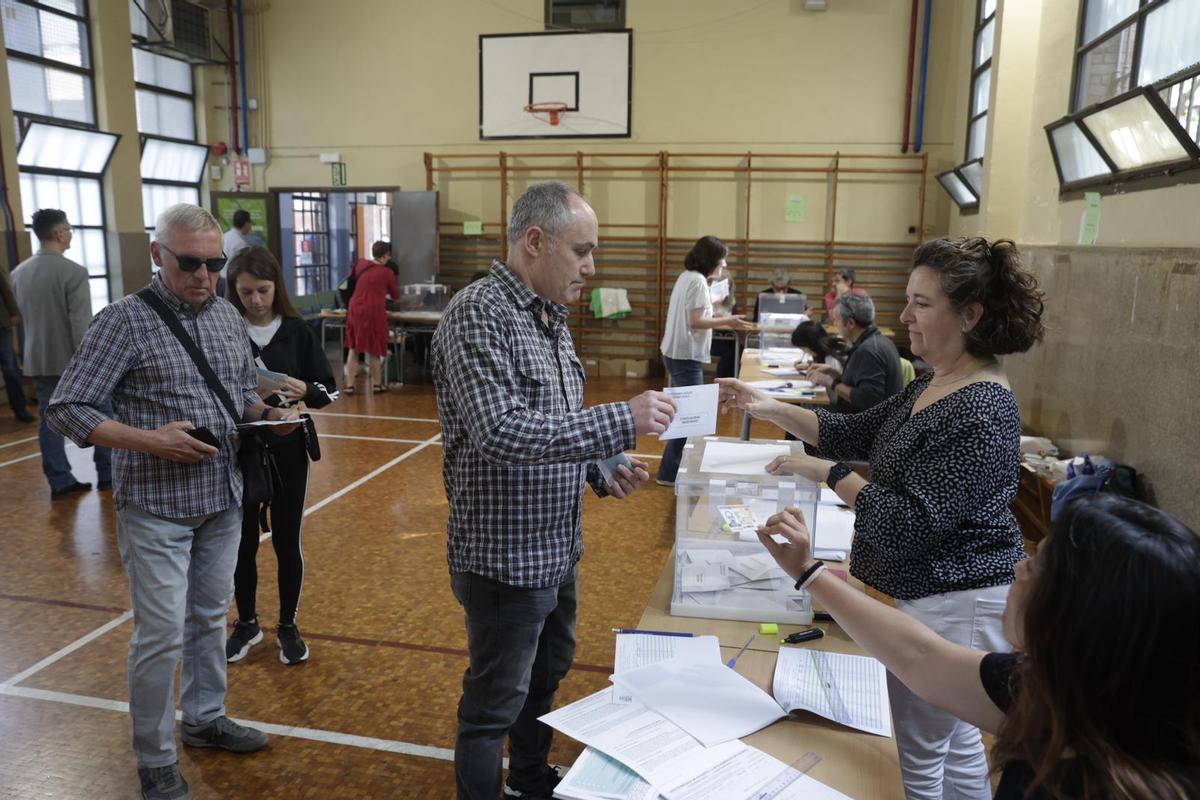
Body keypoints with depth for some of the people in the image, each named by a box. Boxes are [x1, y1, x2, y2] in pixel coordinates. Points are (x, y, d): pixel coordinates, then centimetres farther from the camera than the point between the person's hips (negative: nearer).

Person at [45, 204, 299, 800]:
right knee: (161, 634, 2)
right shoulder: (125, 320, -11)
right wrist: (151, 442, -22)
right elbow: (66, 409, -12)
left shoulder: (228, 316, 6)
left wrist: (270, 414, -5)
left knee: (209, 617, 18)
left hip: (222, 498, 6)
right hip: (156, 506, -5)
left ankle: (204, 719, 38)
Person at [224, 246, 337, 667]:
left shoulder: (297, 330, -2)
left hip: (288, 451, 0)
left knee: (287, 540, 9)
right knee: (242, 541, 11)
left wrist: (305, 392, -20)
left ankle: (288, 626, 25)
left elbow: (327, 389, 1)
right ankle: (246, 624, 31)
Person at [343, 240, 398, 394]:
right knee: (374, 350, 8)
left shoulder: (360, 264, 6)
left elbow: (351, 278, 25)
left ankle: (350, 385, 8)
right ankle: (377, 384, 18)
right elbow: (395, 295, 10)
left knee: (353, 348, 9)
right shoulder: (387, 273, -4)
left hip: (355, 310, 4)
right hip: (374, 312, -4)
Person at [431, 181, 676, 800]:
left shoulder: (550, 317, 8)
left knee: (545, 677, 27)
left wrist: (602, 470, -1)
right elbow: (498, 432, -32)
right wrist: (622, 421, -30)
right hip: (506, 558, -9)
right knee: (494, 706, 9)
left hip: (557, 550, 10)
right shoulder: (479, 314, -21)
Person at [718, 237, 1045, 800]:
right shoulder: (931, 387, 6)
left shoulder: (981, 411, -25)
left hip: (955, 605, -10)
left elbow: (911, 522, -27)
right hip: (934, 593, 10)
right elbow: (854, 432, 9)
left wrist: (828, 474, -20)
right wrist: (769, 408, -1)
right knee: (957, 742, 25)